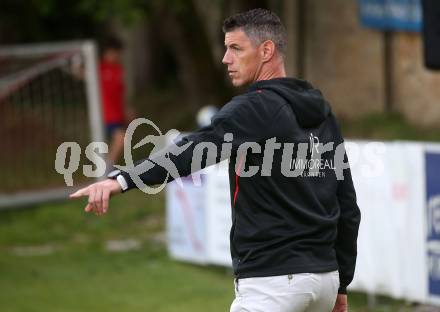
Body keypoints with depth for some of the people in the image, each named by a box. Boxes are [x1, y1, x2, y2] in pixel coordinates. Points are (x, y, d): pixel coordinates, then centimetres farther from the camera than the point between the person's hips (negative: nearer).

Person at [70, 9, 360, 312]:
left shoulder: (256, 108, -11)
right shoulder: (322, 114, 14)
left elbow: (197, 149, -30)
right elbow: (348, 207, 16)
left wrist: (123, 180, -42)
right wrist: (341, 284, 23)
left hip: (274, 282, -9)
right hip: (325, 277, 9)